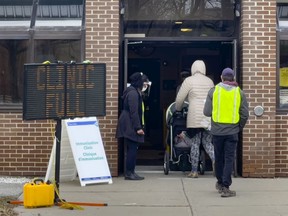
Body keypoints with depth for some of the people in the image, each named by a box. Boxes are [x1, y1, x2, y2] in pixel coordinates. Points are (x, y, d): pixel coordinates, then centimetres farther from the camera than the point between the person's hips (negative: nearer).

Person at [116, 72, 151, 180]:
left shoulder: (135, 92, 20)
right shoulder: (133, 93, -13)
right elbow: (133, 112, -20)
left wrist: (139, 126, 19)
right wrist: (138, 127, -21)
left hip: (130, 126, 10)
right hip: (130, 126, -10)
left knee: (132, 149, 10)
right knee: (132, 148, -9)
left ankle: (130, 172, 12)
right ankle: (129, 173, -7)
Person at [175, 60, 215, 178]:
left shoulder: (189, 81, -3)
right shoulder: (210, 81, 10)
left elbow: (179, 99, -2)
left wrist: (178, 109, 16)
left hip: (195, 117, -4)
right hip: (209, 117, 4)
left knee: (195, 144, 4)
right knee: (208, 143, 11)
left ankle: (194, 171, 7)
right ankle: (215, 159, -15)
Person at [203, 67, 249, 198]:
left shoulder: (213, 91, -1)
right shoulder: (239, 93, 1)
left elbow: (206, 112, -4)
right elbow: (245, 115, -2)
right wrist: (240, 127, 14)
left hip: (217, 130, 1)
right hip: (232, 131, -1)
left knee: (219, 158, 16)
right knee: (229, 159, 1)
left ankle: (220, 183, 32)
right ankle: (225, 187, -5)